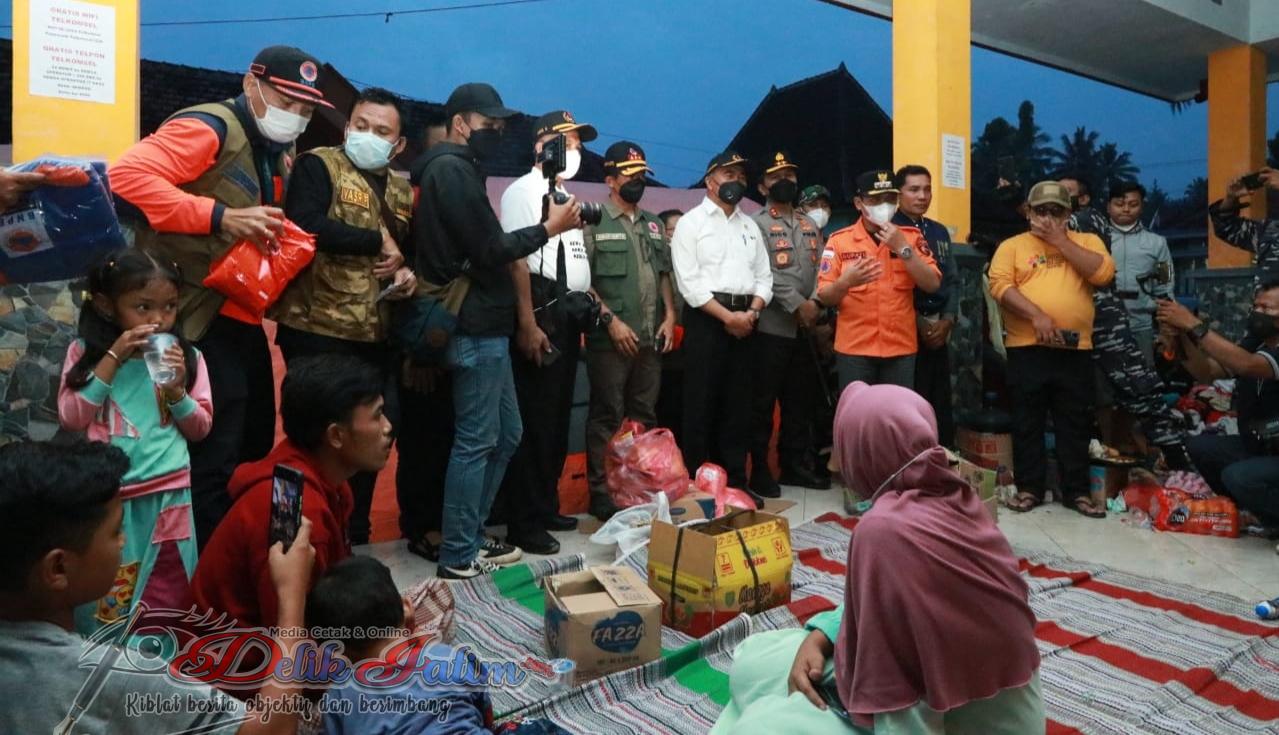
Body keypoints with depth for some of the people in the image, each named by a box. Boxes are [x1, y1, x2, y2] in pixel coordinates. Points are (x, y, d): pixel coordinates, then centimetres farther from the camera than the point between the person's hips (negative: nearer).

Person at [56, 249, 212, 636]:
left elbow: (200, 428, 1)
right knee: (102, 601, 13)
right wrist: (113, 358, -15)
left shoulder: (186, 355, -1)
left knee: (166, 598, 13)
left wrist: (177, 390, -17)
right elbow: (70, 419, -10)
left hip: (165, 496, 1)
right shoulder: (84, 351, -1)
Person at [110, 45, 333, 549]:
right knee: (212, 463, -5)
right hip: (200, 318, -9)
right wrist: (221, 216, -29)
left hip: (241, 318, 10)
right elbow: (127, 174, -24)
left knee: (253, 449, 17)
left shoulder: (277, 154, 17)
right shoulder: (210, 128, -11)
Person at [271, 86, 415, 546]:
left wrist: (407, 273, 2)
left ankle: (354, 533, 30)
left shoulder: (401, 192, 17)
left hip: (375, 334, 7)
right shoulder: (317, 165, -3)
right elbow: (305, 225, -21)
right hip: (318, 328, -7)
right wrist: (378, 242, -12)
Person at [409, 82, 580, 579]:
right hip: (477, 327, -10)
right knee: (476, 441, -3)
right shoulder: (453, 169, -10)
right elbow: (489, 250, -16)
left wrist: (546, 225, 8)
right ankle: (458, 556, 8)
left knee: (506, 435, 15)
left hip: (483, 324, 10)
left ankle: (471, 537, 25)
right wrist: (548, 228, -5)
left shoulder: (454, 170, 22)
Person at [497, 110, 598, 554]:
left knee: (558, 418, 13)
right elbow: (516, 259, -15)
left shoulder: (568, 198, 21)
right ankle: (523, 523, 4)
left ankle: (546, 508, 25)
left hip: (568, 317, 9)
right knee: (532, 421, -6)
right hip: (541, 314, -9)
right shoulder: (523, 191, -5)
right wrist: (527, 324, -23)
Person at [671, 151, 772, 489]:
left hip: (744, 320, 6)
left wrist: (752, 312, -6)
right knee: (702, 402, -2)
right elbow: (689, 282, -10)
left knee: (739, 403, 8)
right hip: (706, 319, -5)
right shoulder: (691, 222, 0)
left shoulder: (750, 226, 17)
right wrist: (728, 316, -14)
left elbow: (764, 277, 13)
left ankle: (736, 480, 18)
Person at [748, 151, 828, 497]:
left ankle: (795, 464, 23)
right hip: (772, 327, -6)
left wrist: (817, 304, -5)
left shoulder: (810, 225, 18)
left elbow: (822, 269, 11)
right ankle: (759, 469, 9)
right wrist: (798, 304, -17)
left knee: (801, 400, 12)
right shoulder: (756, 224, -2)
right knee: (764, 401, -1)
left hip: (806, 328, 6)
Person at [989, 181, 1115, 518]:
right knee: (1027, 422, 5)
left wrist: (1060, 241, -5)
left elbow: (1103, 273, -6)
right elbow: (1000, 285, -7)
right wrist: (1037, 316, -18)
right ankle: (1029, 488, 16)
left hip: (1075, 349, 2)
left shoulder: (1086, 241, 13)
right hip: (1027, 348, -1)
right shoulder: (1012, 245, 7)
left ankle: (1076, 491, 19)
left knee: (1075, 424, 8)